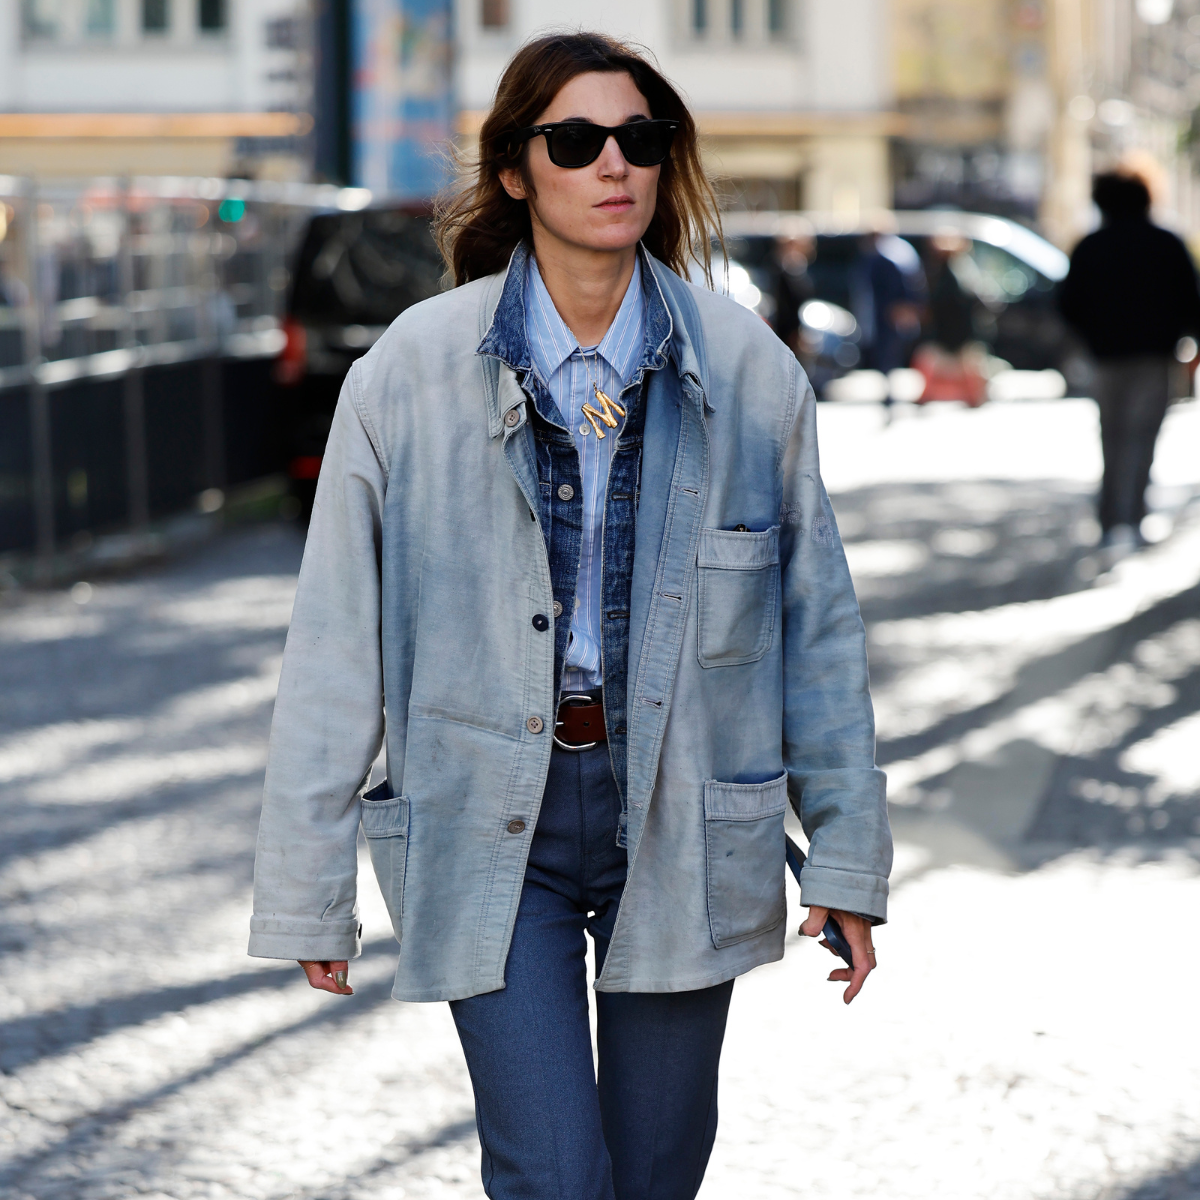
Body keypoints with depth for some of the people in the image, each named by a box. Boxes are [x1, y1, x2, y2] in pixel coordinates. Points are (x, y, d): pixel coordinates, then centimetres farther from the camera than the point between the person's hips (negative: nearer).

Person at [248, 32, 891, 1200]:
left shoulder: (746, 368, -1)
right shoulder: (411, 371, -6)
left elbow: (817, 618, 5)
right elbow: (335, 644, -3)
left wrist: (846, 853, 4)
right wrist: (309, 888, -2)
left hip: (682, 814, 2)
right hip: (491, 822, -2)